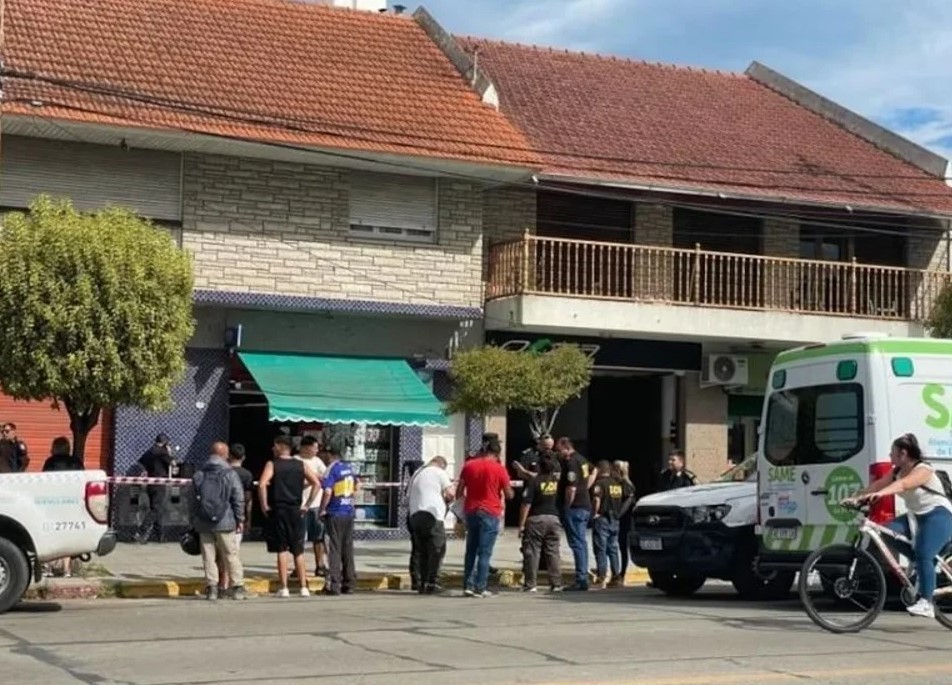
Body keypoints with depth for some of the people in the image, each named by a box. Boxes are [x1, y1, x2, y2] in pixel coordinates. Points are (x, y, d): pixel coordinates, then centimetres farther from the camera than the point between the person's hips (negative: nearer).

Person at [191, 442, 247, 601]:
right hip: (225, 522, -3)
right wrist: (240, 519, 2)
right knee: (231, 555, 4)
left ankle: (211, 587, 2)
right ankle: (237, 587, 5)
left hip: (203, 523, 3)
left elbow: (193, 500, 9)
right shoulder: (230, 474, -5)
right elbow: (238, 500, -6)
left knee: (209, 556, 5)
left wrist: (194, 522, 15)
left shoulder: (198, 475, 7)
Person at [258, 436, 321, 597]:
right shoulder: (301, 465, 7)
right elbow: (317, 484, 0)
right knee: (298, 551, 10)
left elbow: (262, 484, -19)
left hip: (278, 511, -3)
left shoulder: (272, 465, -3)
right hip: (296, 511, 3)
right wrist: (307, 505, 4)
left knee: (282, 550, 2)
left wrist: (264, 505, -9)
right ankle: (304, 587, 8)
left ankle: (284, 588, 0)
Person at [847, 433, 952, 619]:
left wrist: (879, 494, -55)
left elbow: (903, 484, -39)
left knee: (923, 556, -24)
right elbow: (877, 484, -3)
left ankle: (926, 603, -19)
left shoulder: (923, 470, -20)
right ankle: (921, 564, -2)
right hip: (916, 515, 9)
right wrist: (856, 497, -16)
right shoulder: (897, 472, 7)